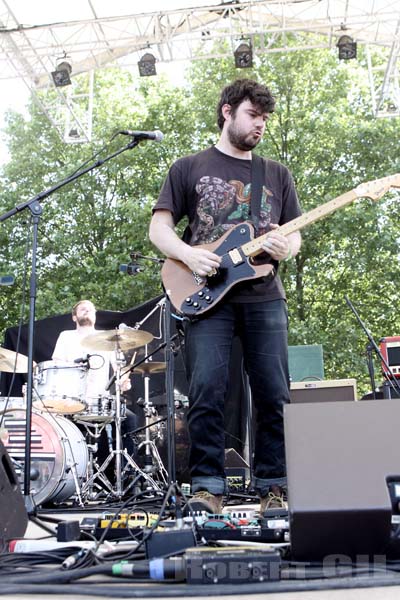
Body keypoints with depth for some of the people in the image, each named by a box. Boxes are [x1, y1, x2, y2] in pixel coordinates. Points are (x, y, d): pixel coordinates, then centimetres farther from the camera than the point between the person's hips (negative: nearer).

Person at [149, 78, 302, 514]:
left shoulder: (277, 174, 19)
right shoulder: (189, 168, 11)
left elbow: (294, 233, 18)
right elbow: (159, 227, 6)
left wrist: (286, 249, -6)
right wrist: (188, 254, -13)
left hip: (264, 297, 3)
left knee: (274, 396, 0)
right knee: (207, 392, -11)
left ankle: (273, 487, 13)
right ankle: (207, 488, 0)